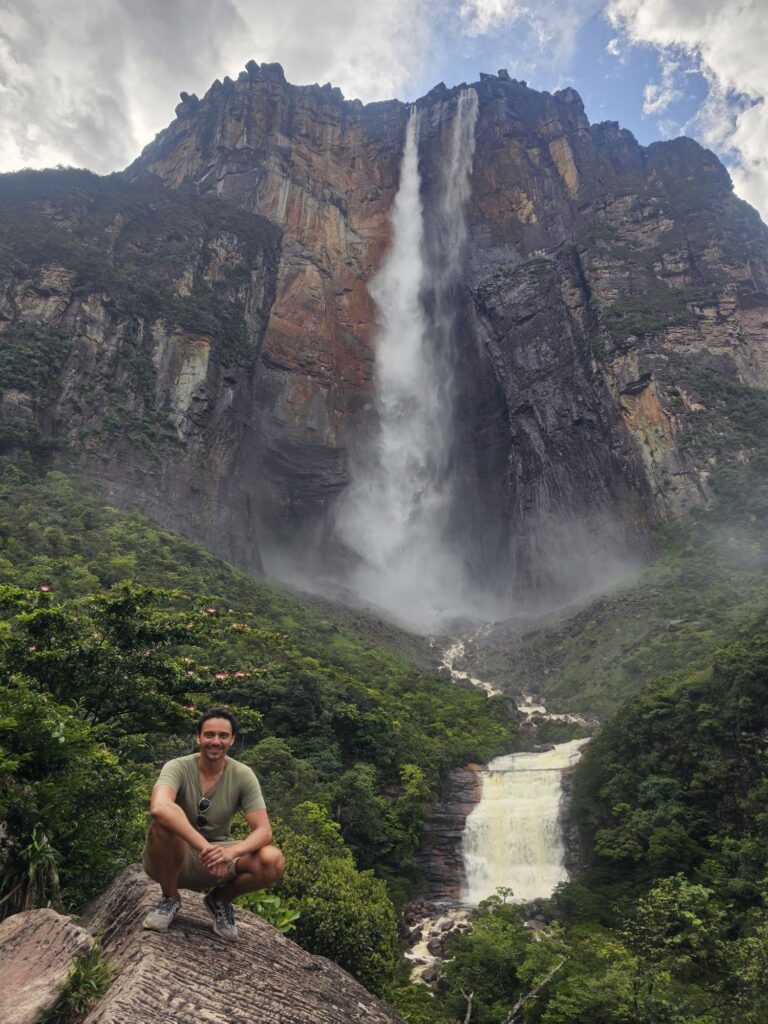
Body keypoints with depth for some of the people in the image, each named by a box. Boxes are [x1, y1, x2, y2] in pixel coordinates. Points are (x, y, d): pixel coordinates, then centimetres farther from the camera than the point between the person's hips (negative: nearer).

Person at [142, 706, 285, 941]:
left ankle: (219, 900, 7)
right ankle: (170, 899, -6)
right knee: (163, 824, -35)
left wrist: (230, 852, -37)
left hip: (217, 857, 2)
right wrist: (204, 847, -47)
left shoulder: (243, 776, -11)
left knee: (274, 862, -24)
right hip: (174, 859, -2)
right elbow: (159, 808, -41)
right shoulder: (178, 767, -19)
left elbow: (263, 831, -16)